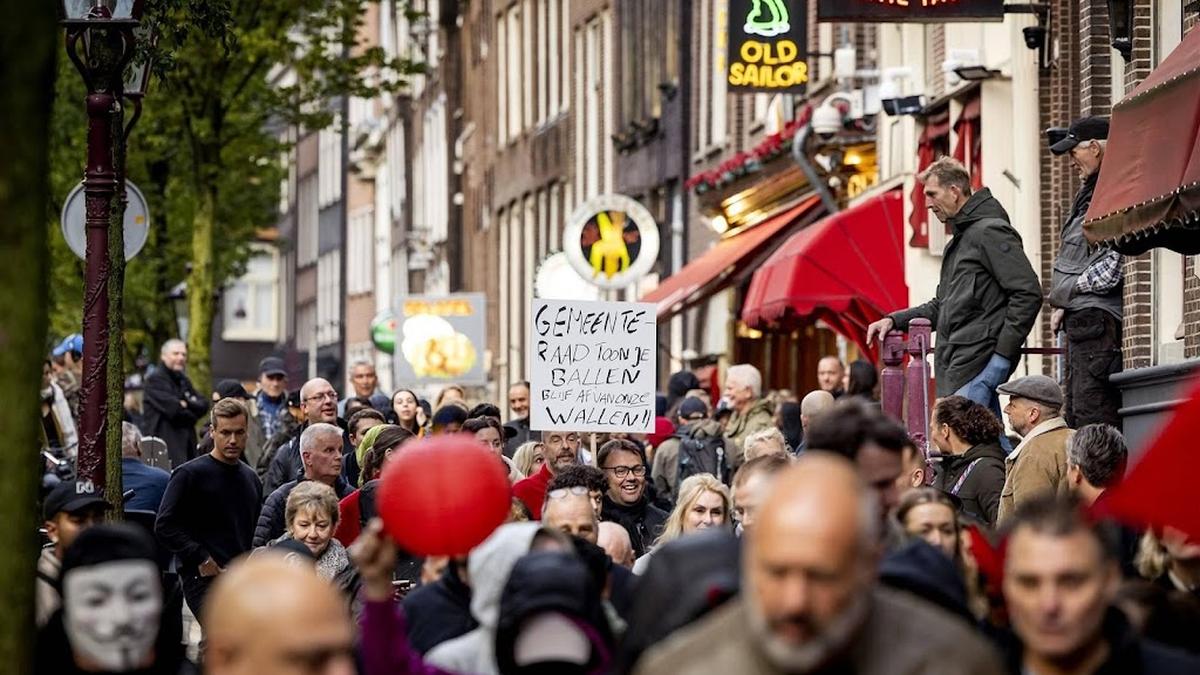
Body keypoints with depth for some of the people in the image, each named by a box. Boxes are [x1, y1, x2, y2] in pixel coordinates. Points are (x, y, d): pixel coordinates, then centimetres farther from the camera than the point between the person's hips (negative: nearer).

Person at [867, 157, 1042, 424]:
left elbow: (1028, 294, -16)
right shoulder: (959, 241, 23)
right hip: (956, 366, 10)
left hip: (979, 366, -10)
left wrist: (1003, 354, -18)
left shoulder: (991, 232, -8)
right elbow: (941, 306, 31)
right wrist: (894, 320, 17)